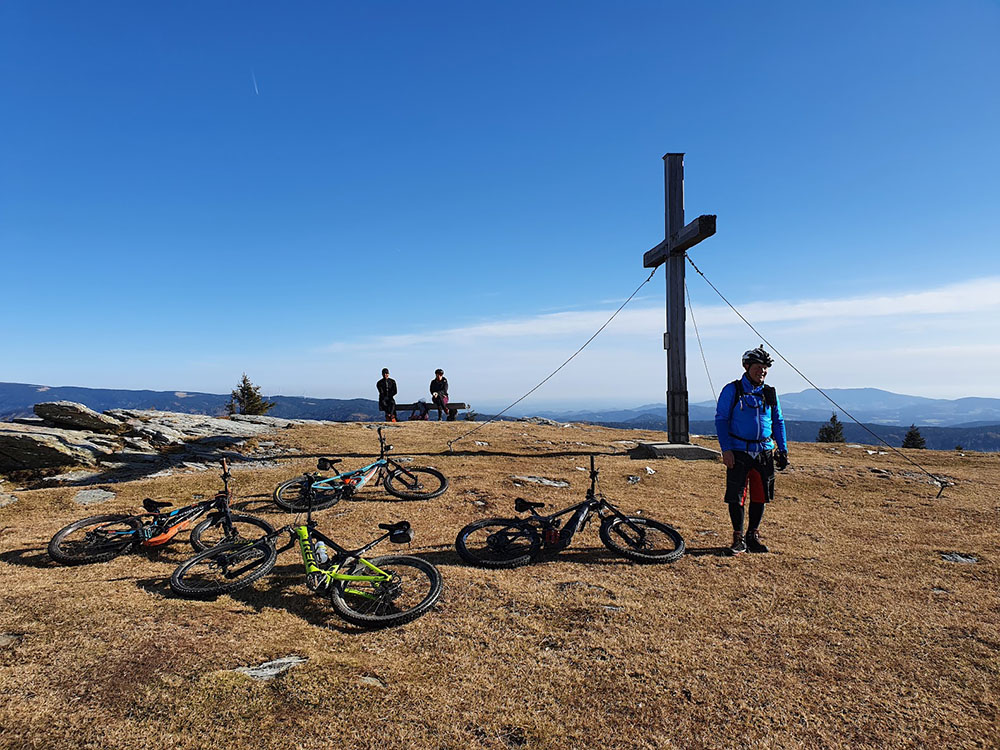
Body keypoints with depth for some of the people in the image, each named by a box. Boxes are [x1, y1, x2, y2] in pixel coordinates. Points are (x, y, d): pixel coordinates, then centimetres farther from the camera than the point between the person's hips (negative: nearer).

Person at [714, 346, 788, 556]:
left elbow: (778, 421, 18)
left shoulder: (770, 393, 10)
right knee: (736, 497, -3)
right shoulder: (732, 390, -3)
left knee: (760, 496, 10)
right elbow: (721, 419, -5)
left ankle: (753, 536, 25)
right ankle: (739, 539, 10)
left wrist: (782, 448, 10)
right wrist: (726, 449, -12)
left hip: (765, 452, 4)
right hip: (739, 452, -4)